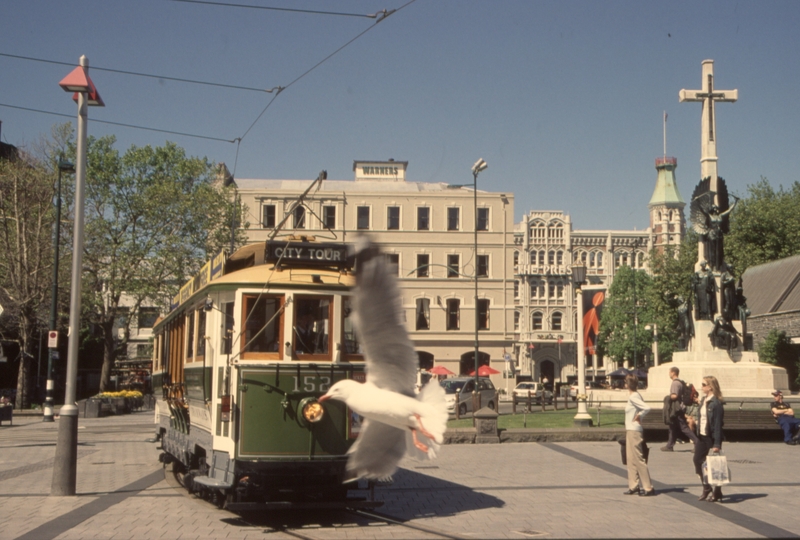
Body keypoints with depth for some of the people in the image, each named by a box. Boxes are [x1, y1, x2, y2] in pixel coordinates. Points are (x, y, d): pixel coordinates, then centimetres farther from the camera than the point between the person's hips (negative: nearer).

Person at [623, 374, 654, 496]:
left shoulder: (633, 397, -17)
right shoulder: (634, 395, 10)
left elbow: (647, 408, -28)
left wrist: (638, 416, -14)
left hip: (634, 431, -10)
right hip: (630, 430, 10)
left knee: (638, 459, -6)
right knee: (631, 459, 13)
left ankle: (649, 488, -2)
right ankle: (633, 486, 19)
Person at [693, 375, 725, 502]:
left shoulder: (716, 403, -17)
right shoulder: (703, 400, 10)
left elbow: (717, 424, -19)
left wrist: (717, 444, -20)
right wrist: (697, 434, 13)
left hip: (712, 438, -8)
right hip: (702, 436, 8)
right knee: (697, 461, 9)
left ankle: (717, 492, 18)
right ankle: (706, 488, 23)